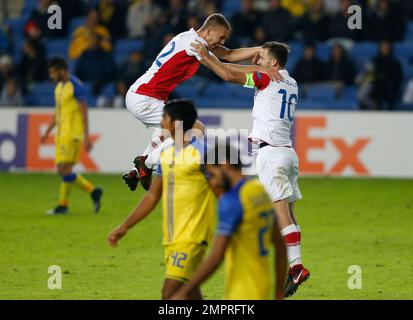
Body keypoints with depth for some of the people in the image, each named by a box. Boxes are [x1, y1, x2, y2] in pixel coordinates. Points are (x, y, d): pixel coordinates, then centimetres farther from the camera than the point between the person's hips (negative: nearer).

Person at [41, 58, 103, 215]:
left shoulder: (76, 86, -11)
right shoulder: (59, 87, 16)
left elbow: (84, 112, -14)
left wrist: (87, 137, -18)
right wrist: (48, 132, 21)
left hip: (72, 134, -9)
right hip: (61, 134, 9)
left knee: (64, 169, -12)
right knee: (63, 170, 5)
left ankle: (63, 205, -6)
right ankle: (93, 191, 12)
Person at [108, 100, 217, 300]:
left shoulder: (201, 152, -10)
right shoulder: (166, 153, 14)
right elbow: (153, 196, 21)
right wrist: (124, 227, 20)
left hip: (192, 236, -8)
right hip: (171, 238, 8)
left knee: (170, 293, -15)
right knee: (189, 293, 12)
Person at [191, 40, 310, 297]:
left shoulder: (267, 78, -6)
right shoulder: (292, 84, 18)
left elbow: (230, 75, -12)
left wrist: (206, 56, 0)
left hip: (271, 151, -9)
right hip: (288, 151, 9)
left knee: (282, 212, -13)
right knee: (288, 213, 8)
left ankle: (296, 266, -19)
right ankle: (294, 266, 7)